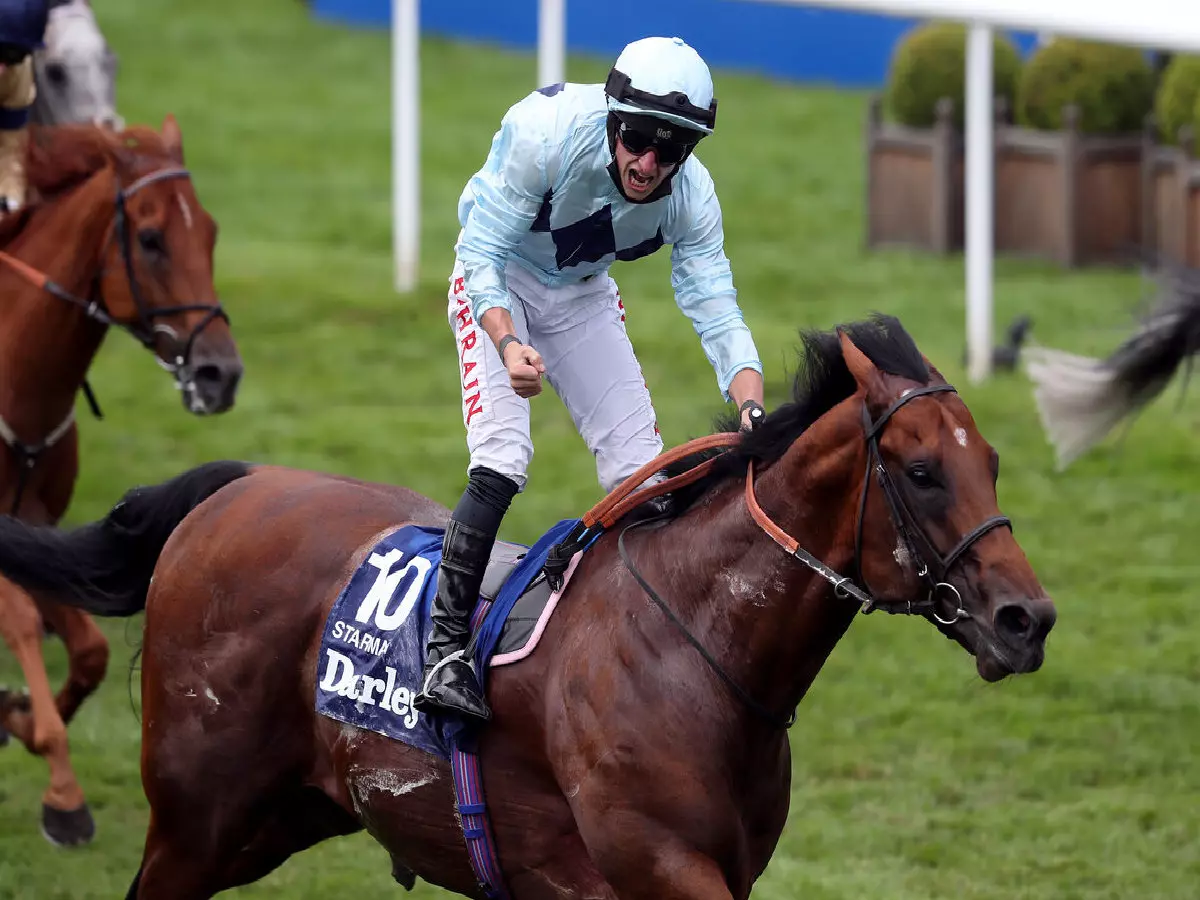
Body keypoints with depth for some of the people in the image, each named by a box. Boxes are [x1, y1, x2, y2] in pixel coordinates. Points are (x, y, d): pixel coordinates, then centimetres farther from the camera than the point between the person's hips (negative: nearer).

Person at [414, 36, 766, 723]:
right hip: (499, 281, -4)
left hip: (584, 294, 4)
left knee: (641, 469, -2)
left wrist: (753, 409, -36)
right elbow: (482, 254, -30)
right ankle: (446, 650, -21)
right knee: (502, 460, -22)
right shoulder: (546, 133, -36)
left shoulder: (691, 196, -22)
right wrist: (508, 346, -47)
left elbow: (717, 312, -19)